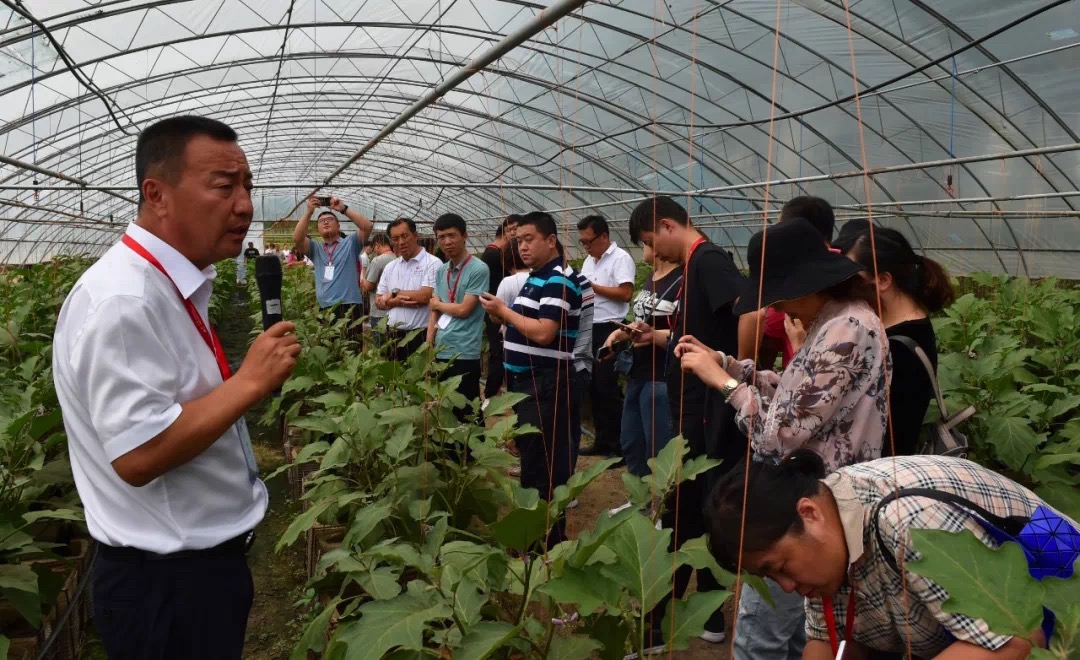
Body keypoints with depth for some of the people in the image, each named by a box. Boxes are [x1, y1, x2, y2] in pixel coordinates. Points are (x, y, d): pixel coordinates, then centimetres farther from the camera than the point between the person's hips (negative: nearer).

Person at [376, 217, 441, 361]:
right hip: (394, 336, 6)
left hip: (421, 336, -6)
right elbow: (379, 301, 12)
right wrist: (398, 301, -9)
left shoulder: (433, 263, -6)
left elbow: (424, 296, -17)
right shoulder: (390, 267, 14)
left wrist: (394, 293, -4)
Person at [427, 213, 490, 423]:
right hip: (440, 352, 7)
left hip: (464, 353, -7)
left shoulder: (479, 269, -10)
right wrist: (428, 347, 5)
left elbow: (464, 309, -13)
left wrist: (438, 304, 4)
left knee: (466, 413, 1)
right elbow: (434, 312, 13)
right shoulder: (441, 271, 13)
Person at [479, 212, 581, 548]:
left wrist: (504, 311, -14)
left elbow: (543, 333, -24)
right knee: (530, 458, 18)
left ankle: (550, 538, 7)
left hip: (545, 384, -10)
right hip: (525, 380, 10)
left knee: (544, 466, -3)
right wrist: (501, 315, 4)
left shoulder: (558, 280, -15)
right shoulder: (535, 278, 16)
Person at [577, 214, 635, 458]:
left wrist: (591, 286, -16)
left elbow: (626, 293, -21)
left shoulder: (620, 258, -11)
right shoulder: (589, 261, 16)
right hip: (589, 330, 9)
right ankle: (602, 440, 23)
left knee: (608, 388, -6)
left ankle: (618, 444, 3)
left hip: (609, 330, -9)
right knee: (594, 387, 13)